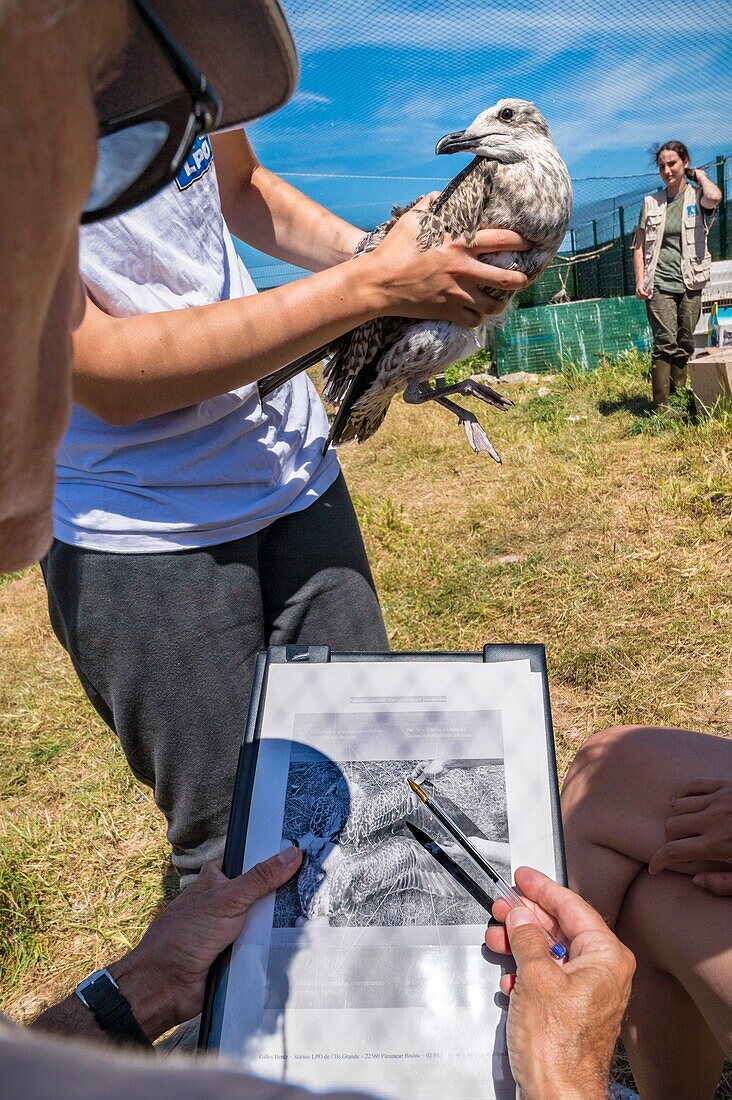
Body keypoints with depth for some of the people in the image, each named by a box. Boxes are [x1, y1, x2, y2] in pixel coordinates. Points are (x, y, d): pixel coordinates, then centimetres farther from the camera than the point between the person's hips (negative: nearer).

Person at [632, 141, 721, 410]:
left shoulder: (696, 196, 4)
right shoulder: (651, 203, 8)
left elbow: (714, 197, -22)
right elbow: (639, 246, 8)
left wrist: (700, 175, -2)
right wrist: (640, 281, -3)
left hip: (690, 283, 1)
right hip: (659, 283, -1)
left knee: (685, 344, 6)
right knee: (666, 343, -12)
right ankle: (661, 406, -12)